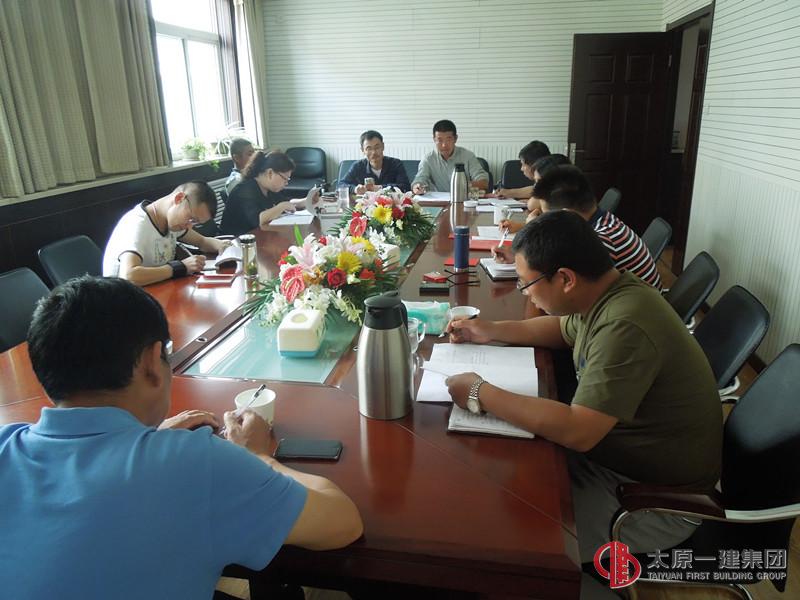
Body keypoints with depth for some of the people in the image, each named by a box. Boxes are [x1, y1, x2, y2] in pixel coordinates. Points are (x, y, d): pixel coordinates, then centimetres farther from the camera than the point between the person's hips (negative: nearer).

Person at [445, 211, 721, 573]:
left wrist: (480, 393, -27)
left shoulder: (625, 327, -34)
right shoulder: (604, 294, -4)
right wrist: (492, 330, 8)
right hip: (609, 447, 9)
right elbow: (564, 330, 19)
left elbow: (578, 431, -37)